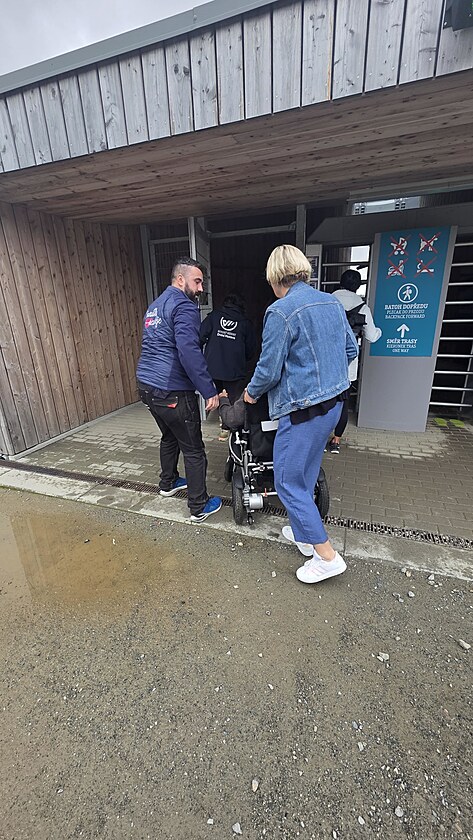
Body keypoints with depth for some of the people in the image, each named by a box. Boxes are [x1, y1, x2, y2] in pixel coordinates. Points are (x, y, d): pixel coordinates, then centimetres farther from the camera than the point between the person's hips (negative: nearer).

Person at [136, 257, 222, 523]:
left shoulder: (155, 305, 19)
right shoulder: (184, 306, -12)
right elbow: (189, 351, -25)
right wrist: (209, 391, -23)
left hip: (147, 387, 10)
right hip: (173, 392, -9)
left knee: (169, 436, 28)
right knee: (193, 450, 3)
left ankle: (168, 483, 45)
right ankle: (199, 507, 15)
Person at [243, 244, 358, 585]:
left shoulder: (281, 312, -17)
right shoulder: (333, 302, 7)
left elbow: (269, 369, -16)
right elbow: (351, 350, 14)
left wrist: (252, 392, 4)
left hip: (303, 410, -9)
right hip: (334, 402, 9)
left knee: (288, 481, 5)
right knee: (306, 474, 22)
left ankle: (327, 555, 14)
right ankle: (304, 532, 38)